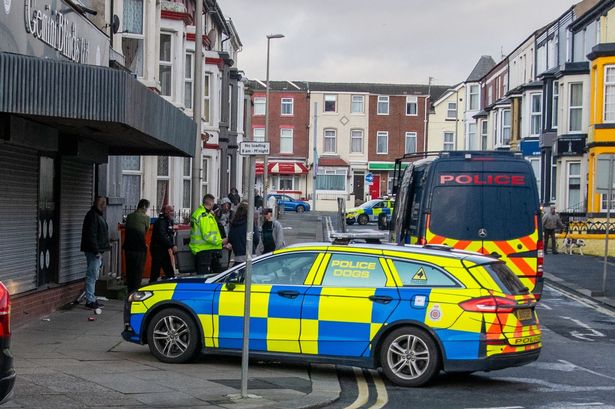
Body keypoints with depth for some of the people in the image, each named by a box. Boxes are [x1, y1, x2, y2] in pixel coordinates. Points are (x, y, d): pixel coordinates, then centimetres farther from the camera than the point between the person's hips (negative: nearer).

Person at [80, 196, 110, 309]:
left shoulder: (99, 215, 19)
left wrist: (106, 246, 21)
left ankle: (92, 300, 20)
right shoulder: (92, 216, -14)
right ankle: (90, 300, -8)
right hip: (93, 251, -11)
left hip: (97, 251, 11)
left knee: (93, 276, 14)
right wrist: (96, 251, -24)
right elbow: (91, 235, -21)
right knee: (92, 275, -9)